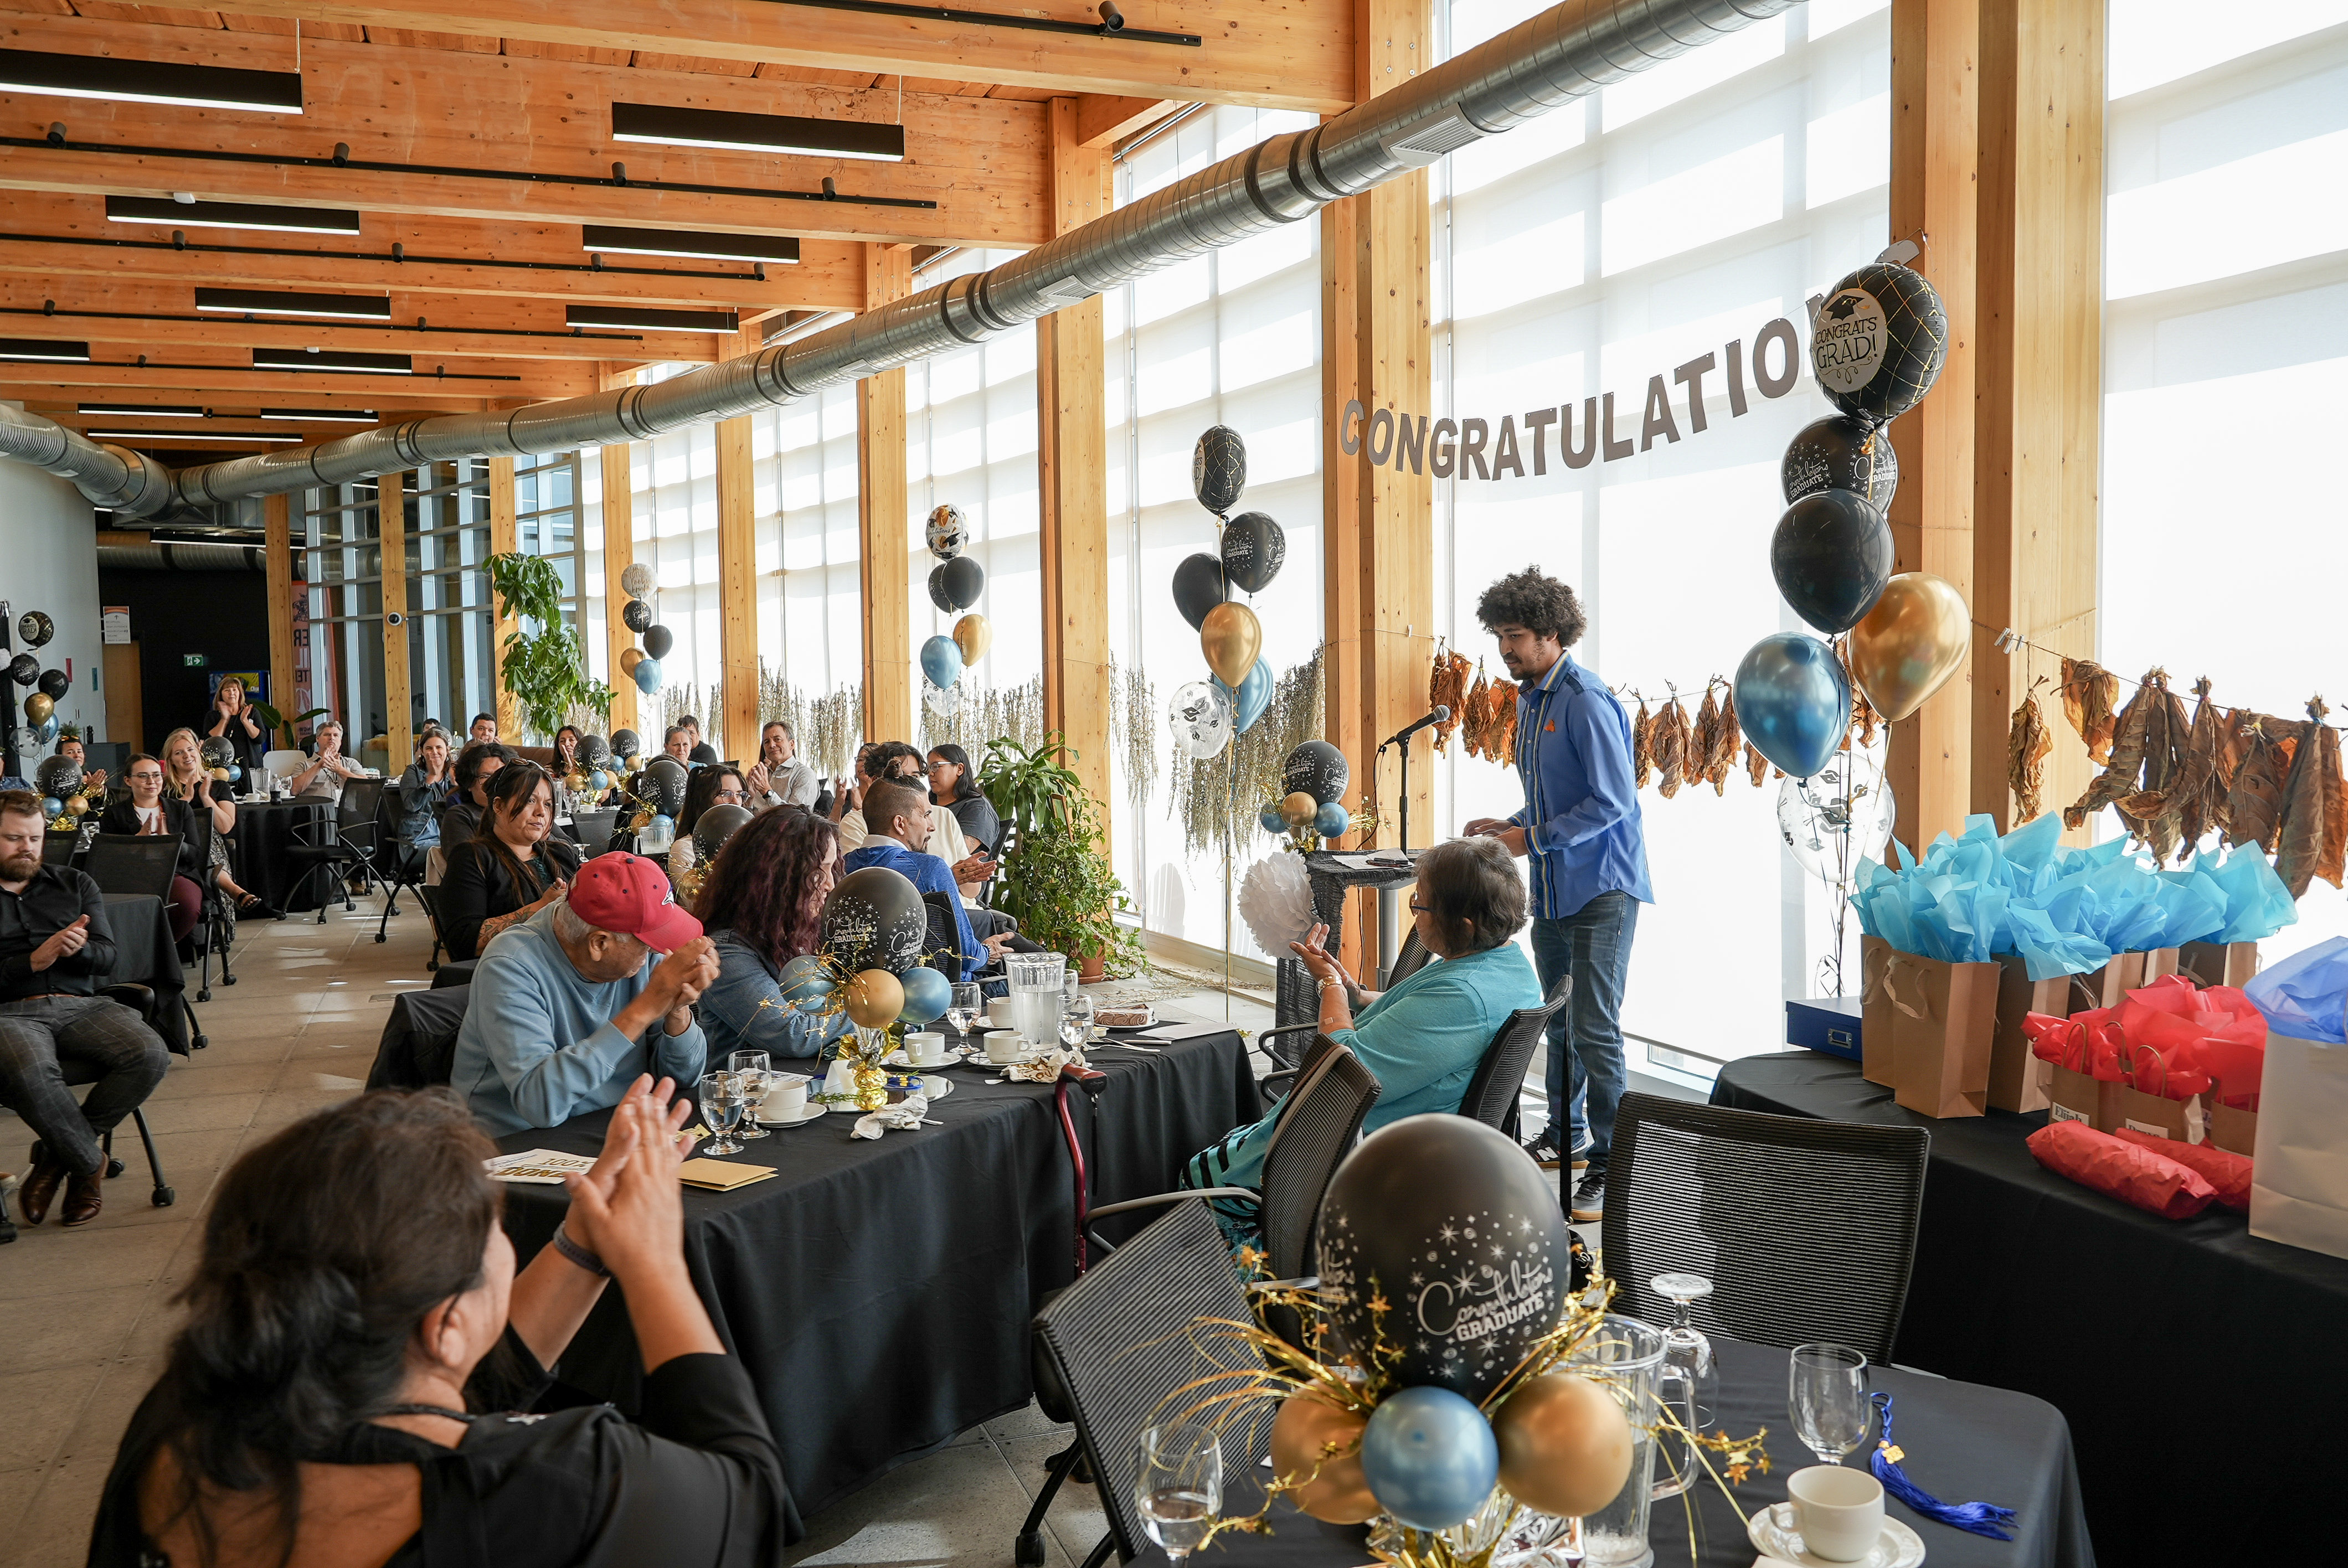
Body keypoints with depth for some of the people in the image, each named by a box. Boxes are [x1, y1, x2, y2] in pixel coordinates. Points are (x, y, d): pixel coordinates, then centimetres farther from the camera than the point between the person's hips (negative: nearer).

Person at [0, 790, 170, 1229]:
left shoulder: (75, 885, 22)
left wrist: (78, 949, -11)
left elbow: (106, 958, 12)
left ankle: (58, 1154, -9)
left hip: (81, 1004, 4)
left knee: (149, 1055, -27)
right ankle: (88, 1163, -12)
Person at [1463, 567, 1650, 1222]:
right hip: (1553, 888, 9)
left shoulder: (1586, 702, -17)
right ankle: (1565, 1135, 33)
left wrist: (1533, 839, -18)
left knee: (1594, 1028, -9)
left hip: (1601, 886, -9)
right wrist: (1511, 824, 6)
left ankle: (1609, 1163, -2)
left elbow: (1613, 803, -20)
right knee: (1558, 1019, 18)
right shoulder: (1529, 701, 13)